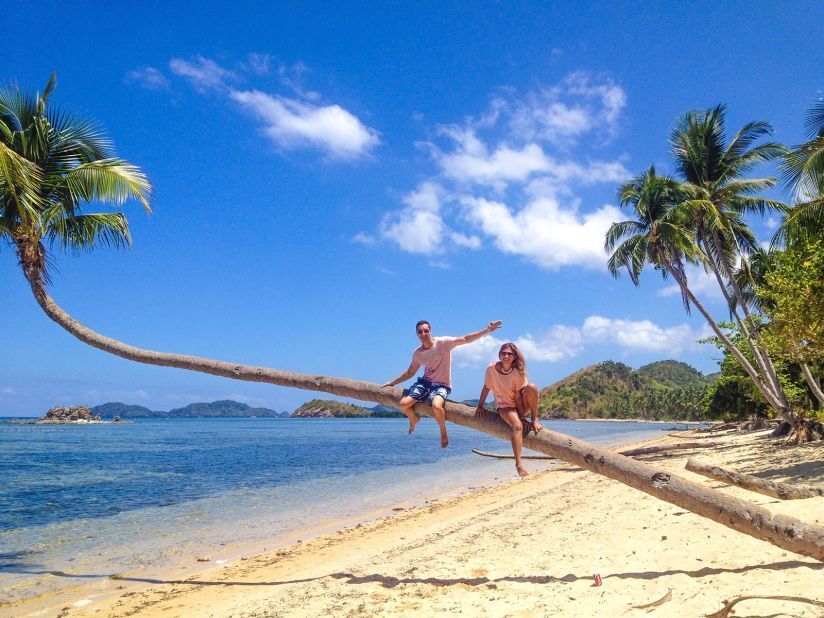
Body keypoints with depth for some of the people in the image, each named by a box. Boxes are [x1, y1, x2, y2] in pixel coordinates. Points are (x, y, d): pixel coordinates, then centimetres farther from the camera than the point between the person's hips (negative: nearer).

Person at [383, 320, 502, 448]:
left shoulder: (443, 342, -11)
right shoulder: (417, 353, 3)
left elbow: (466, 339, -18)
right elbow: (410, 373, 17)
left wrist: (487, 330, -29)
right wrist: (391, 383, 17)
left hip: (442, 385, -4)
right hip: (425, 382, 4)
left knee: (436, 406, -36)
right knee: (403, 404, -16)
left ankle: (443, 431, -2)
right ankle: (414, 419, 22)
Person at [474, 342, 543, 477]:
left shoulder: (517, 372, -12)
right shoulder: (492, 368, -13)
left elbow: (518, 396, -15)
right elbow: (486, 388, -3)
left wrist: (523, 416, -20)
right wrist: (480, 406, 1)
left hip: (520, 405, 2)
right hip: (504, 406, -1)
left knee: (532, 387, -29)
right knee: (517, 426, -33)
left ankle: (534, 419, -14)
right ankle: (519, 463, -34)